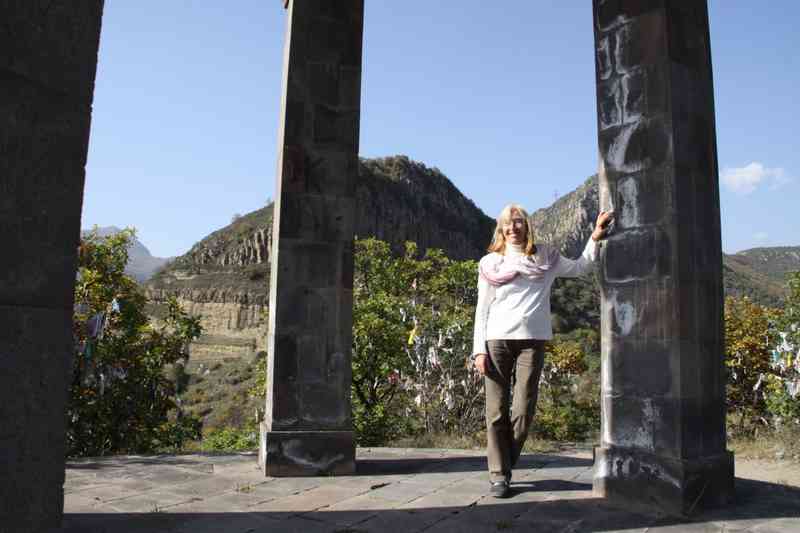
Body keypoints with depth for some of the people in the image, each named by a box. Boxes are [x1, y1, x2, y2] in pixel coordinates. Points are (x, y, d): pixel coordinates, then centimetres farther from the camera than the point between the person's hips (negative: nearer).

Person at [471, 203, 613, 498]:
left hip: (532, 340, 1)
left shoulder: (545, 257, 15)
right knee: (497, 411, -2)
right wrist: (479, 349, -1)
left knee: (524, 410, -4)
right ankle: (499, 475, 5)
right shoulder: (491, 263, 10)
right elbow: (482, 310, 8)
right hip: (497, 340, -1)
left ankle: (503, 467, 15)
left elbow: (580, 267, 26)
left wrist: (595, 237, 13)